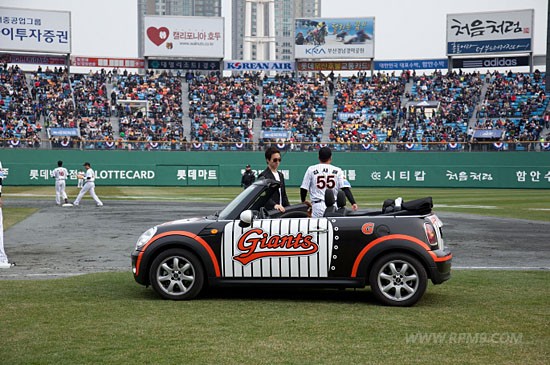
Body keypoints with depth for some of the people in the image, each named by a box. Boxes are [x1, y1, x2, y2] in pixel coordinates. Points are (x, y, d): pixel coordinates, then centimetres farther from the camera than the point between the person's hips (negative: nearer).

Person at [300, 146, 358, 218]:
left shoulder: (311, 169, 5)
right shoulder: (337, 170, 7)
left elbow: (303, 188, 6)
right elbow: (345, 188, -5)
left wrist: (303, 201, 23)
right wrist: (353, 203, -11)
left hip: (317, 206, -1)